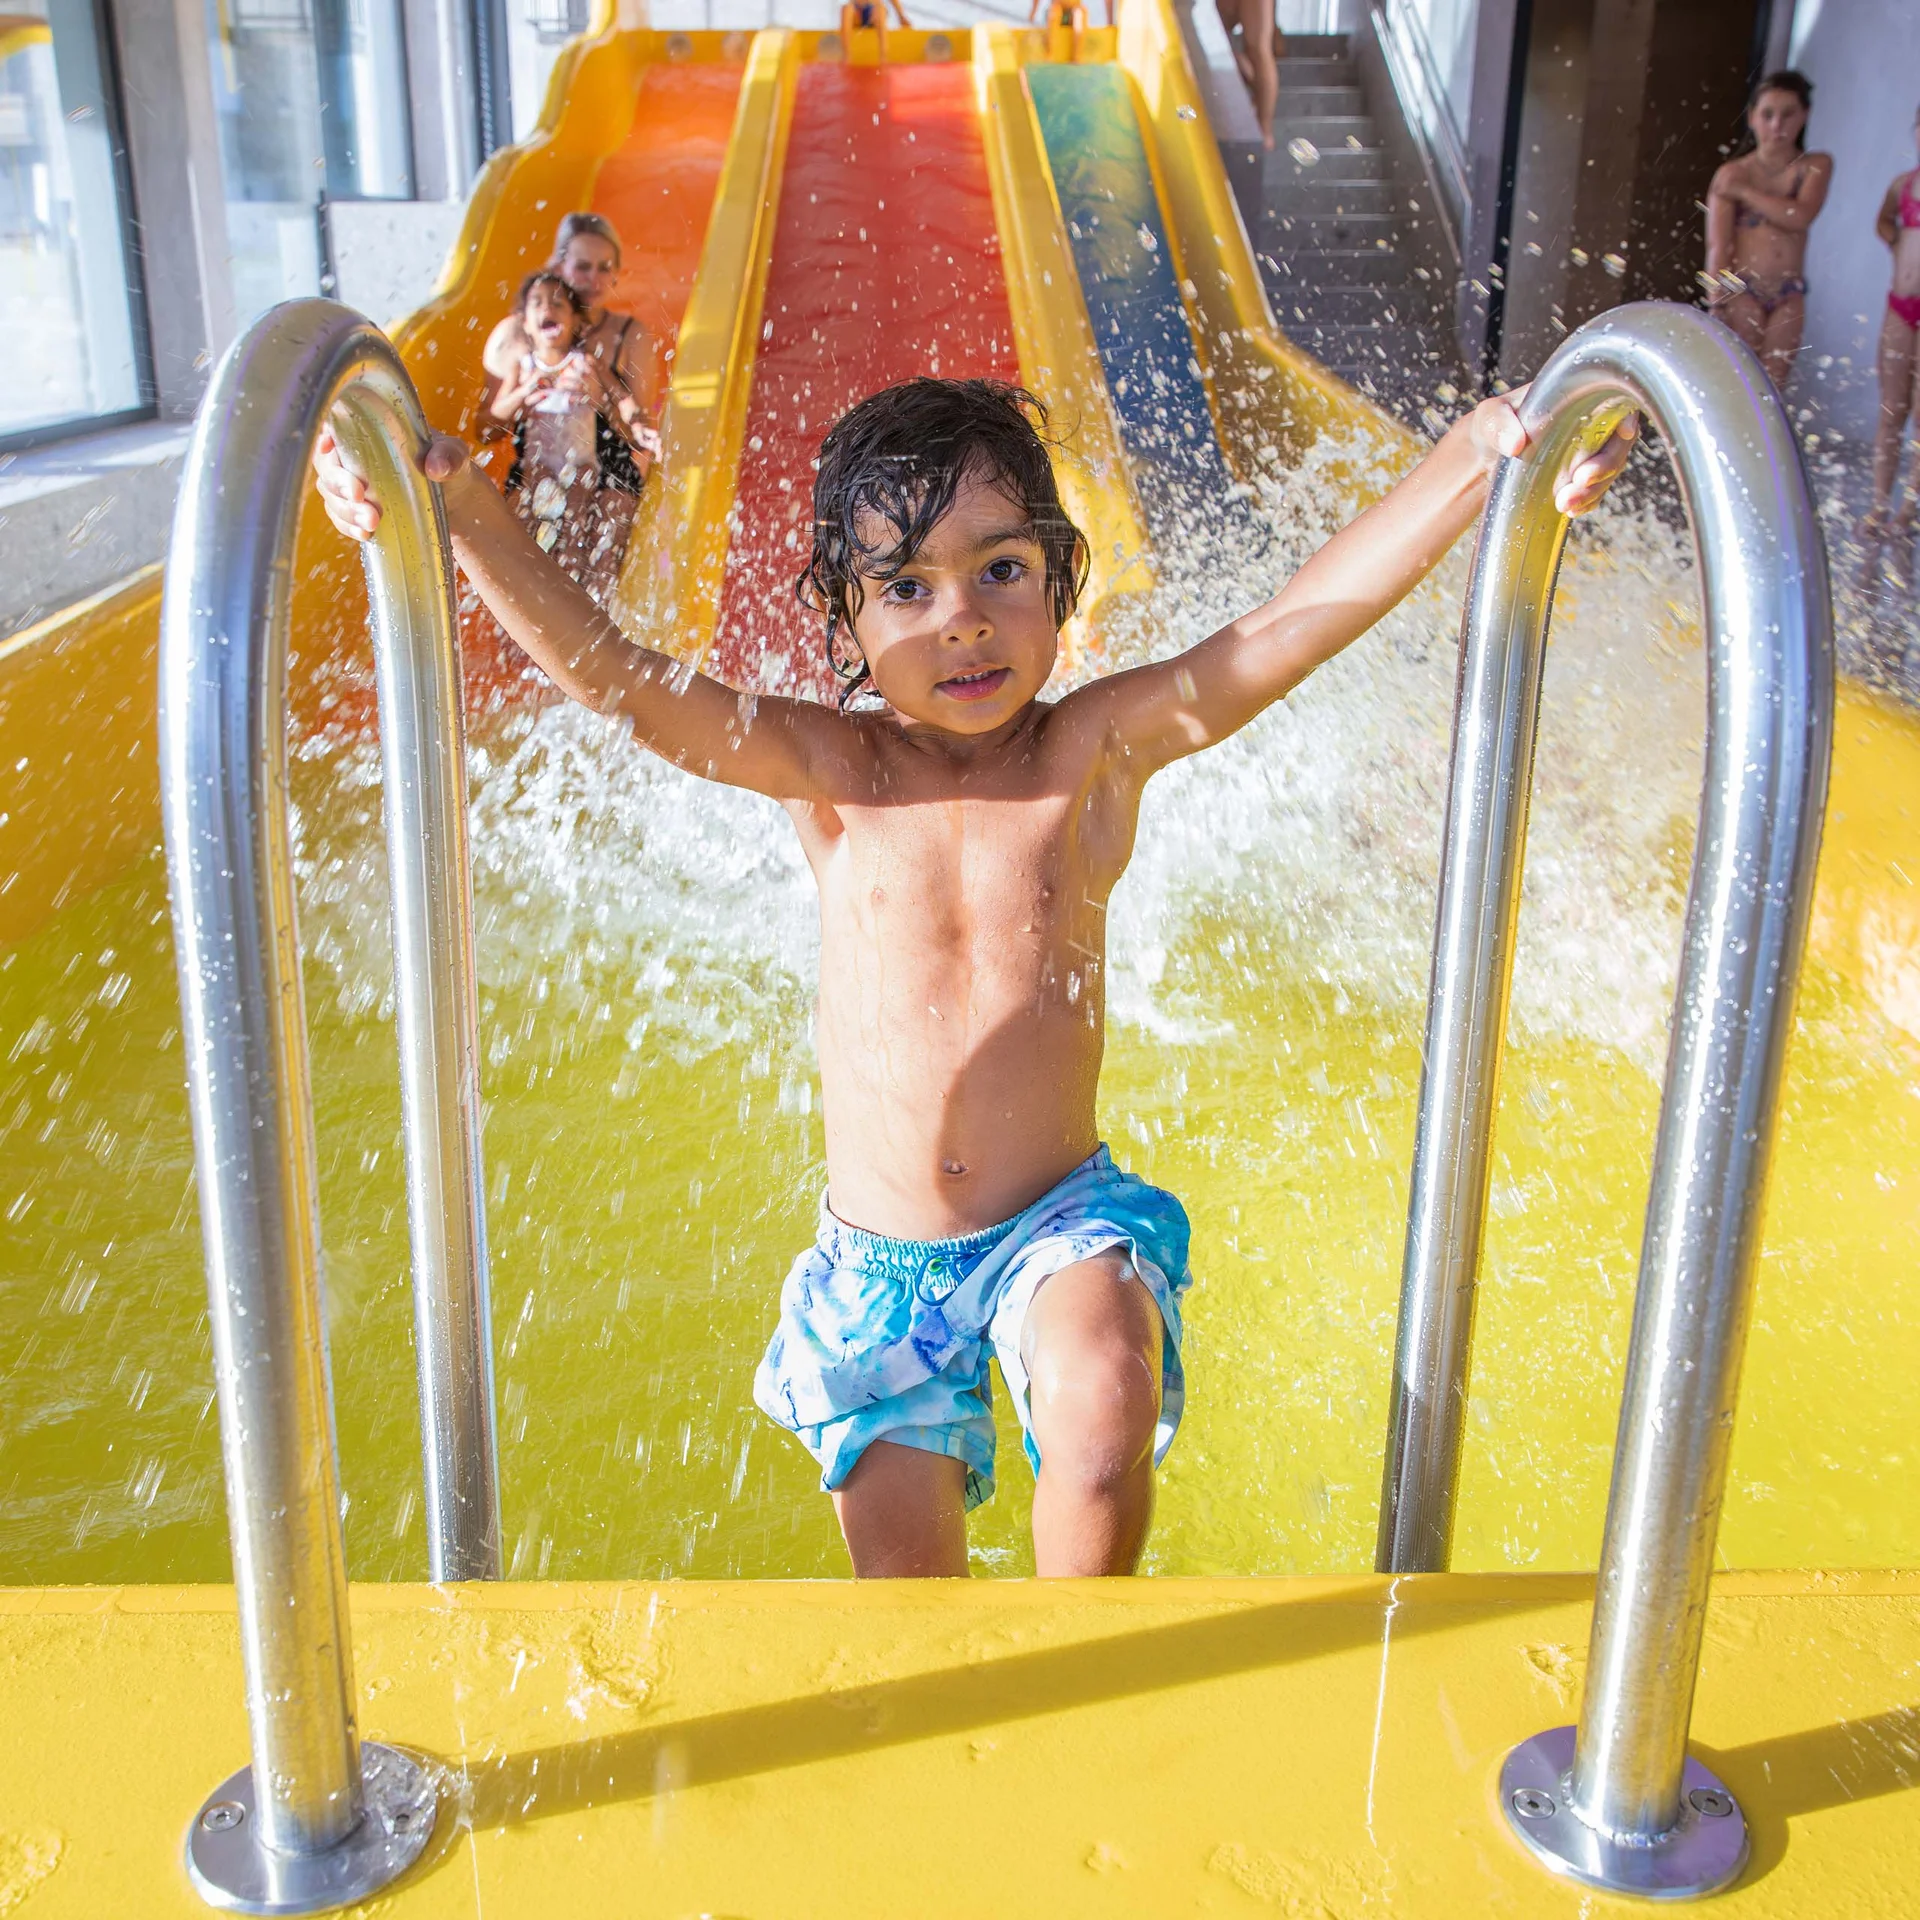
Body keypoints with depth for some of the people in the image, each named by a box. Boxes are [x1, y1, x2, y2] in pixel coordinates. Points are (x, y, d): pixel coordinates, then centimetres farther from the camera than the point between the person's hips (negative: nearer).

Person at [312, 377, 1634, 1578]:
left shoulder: (1097, 750, -11)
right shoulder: (827, 772, -10)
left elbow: (1290, 632, -22)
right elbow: (610, 673, -20)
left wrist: (1478, 462, -32)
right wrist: (465, 513, -34)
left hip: (1060, 1222, -1)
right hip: (877, 1259, 2)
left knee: (1106, 1417, -29)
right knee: (906, 1577, 8)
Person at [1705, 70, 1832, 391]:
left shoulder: (1815, 167, 6)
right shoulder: (1731, 174, -1)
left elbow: (1801, 216, -13)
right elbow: (1718, 244, -8)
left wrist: (1744, 190, -9)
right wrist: (1716, 303, -17)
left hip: (1788, 297, 2)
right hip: (1741, 292, -2)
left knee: (1773, 386, -1)